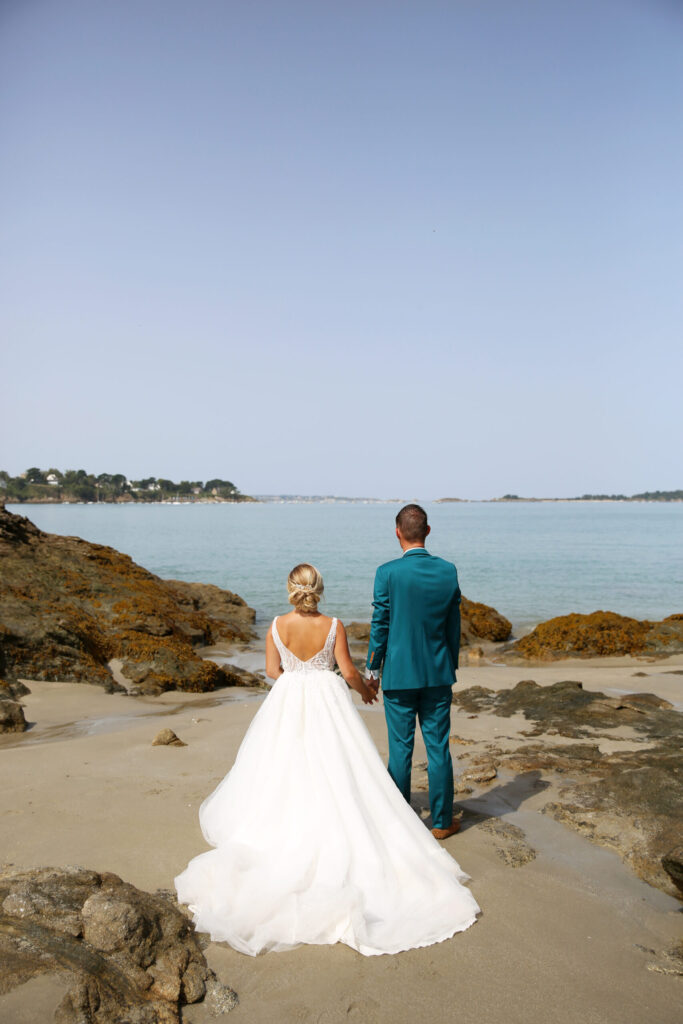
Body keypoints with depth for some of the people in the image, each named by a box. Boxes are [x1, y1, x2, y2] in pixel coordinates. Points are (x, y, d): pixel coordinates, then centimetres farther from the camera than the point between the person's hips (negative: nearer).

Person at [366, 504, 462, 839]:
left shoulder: (388, 572, -13)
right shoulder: (448, 570, -3)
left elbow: (380, 626, -8)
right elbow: (453, 625, 5)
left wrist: (371, 670, 4)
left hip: (399, 673, -3)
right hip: (438, 673, 3)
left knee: (400, 749, 7)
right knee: (439, 748, 10)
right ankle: (441, 821, 21)